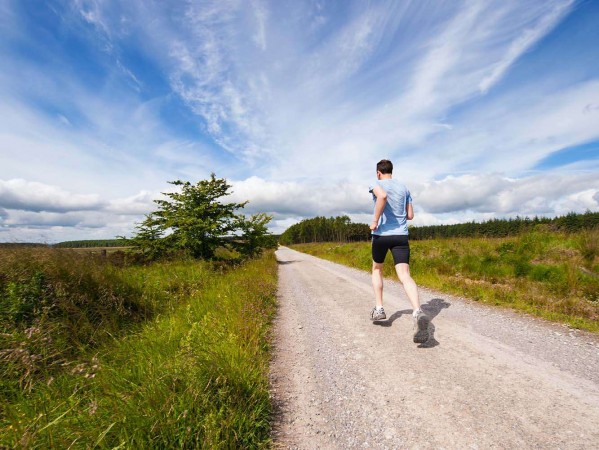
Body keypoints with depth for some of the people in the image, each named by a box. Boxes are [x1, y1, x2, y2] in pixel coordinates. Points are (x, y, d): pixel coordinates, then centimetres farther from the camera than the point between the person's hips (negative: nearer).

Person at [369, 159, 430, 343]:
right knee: (405, 275, -8)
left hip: (381, 234, -3)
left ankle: (379, 308, 18)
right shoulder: (404, 188, 16)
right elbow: (410, 215, 16)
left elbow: (382, 196, -25)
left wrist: (375, 221, -17)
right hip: (401, 235, 3)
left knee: (377, 269, 20)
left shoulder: (377, 184, 1)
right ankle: (418, 312, -31)